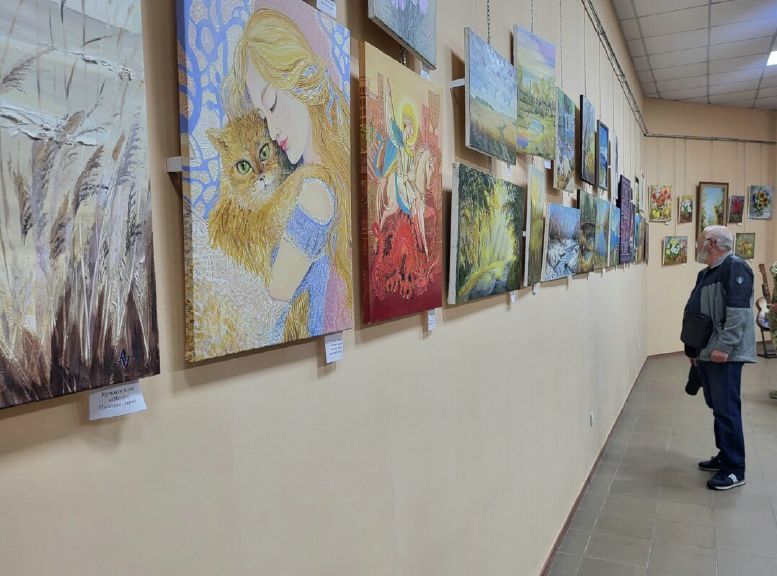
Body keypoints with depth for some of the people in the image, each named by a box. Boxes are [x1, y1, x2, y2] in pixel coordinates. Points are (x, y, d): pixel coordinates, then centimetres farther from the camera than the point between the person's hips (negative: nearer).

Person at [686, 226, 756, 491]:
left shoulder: (735, 267, -11)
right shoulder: (705, 273, 18)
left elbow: (739, 312, -21)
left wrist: (724, 347, -24)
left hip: (724, 355, -9)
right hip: (706, 354, 9)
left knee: (727, 410, -6)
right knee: (716, 407, 16)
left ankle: (735, 469, 3)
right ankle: (725, 456, 27)